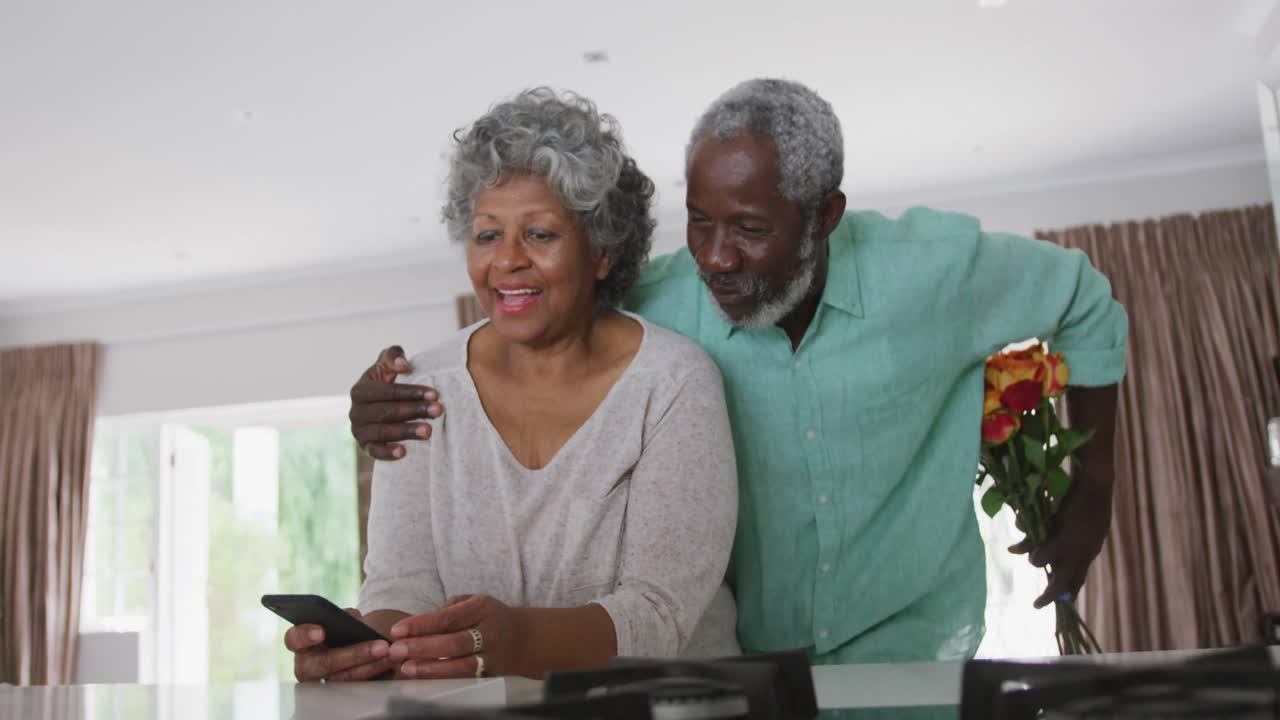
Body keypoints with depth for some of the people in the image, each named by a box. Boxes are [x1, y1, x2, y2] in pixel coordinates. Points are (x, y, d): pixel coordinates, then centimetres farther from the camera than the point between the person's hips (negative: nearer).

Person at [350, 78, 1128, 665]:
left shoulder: (933, 272, -15)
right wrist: (399, 410, -23)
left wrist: (1092, 495, 6)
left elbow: (1087, 303, 2)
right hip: (740, 653, 1)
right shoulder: (655, 309, -16)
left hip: (913, 642, 0)